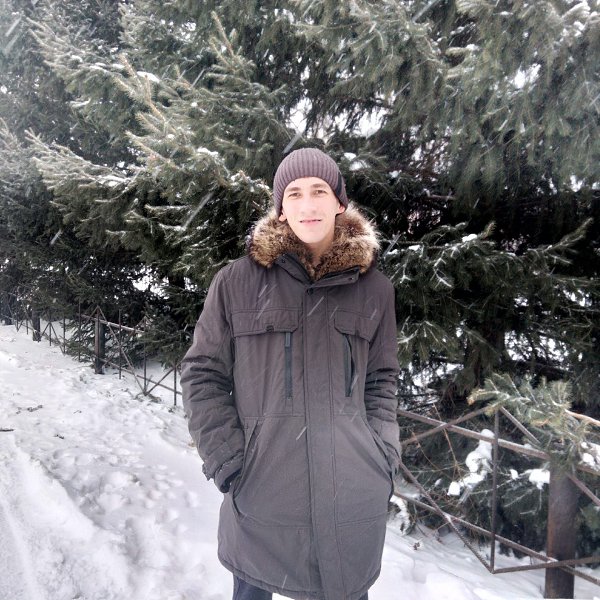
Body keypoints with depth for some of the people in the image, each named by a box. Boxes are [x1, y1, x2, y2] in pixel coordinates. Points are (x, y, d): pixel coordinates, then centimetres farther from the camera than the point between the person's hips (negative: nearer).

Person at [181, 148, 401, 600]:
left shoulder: (374, 288, 3)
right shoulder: (237, 282, -3)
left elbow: (382, 383, 9)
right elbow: (202, 376, 0)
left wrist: (384, 459, 1)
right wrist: (228, 463, -7)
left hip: (354, 496, 2)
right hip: (259, 493, -1)